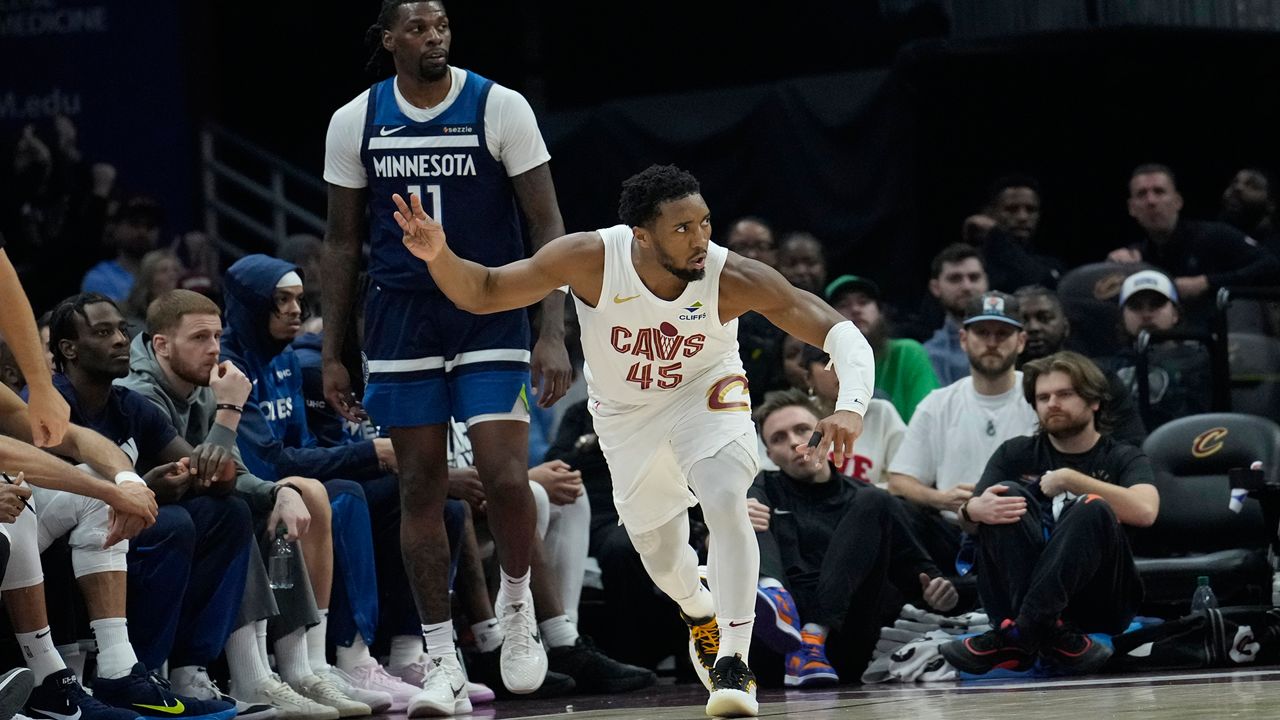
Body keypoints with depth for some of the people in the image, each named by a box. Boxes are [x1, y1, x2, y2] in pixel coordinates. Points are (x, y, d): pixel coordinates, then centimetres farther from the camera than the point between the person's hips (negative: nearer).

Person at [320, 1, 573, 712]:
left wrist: (553, 334, -14)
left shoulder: (499, 107, -7)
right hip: (402, 320, 2)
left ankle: (516, 602, 16)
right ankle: (443, 664, 9)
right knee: (420, 486, 2)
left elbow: (547, 227, -6)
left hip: (490, 314, -2)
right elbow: (342, 243, 9)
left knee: (506, 477, -13)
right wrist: (332, 354, 5)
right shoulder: (355, 121, 1)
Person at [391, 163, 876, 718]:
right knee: (660, 553, 13)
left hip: (706, 392, -2)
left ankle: (734, 662, -20)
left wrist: (850, 408, -48)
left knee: (726, 504, -28)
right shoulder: (590, 259, -32)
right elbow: (482, 293, -22)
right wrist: (439, 256, -43)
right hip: (626, 415, 2)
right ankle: (700, 614, 49)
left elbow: (840, 333, -30)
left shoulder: (732, 278, -33)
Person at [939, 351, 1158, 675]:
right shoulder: (1016, 454, 16)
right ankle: (1047, 633, -38)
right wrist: (975, 509, -24)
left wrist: (1069, 479, -13)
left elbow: (1145, 511, -14)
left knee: (1093, 509, -26)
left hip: (1101, 603, -2)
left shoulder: (1125, 459, 9)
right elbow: (970, 515, 0)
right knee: (1008, 497, -18)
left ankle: (1017, 633, -40)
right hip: (1023, 589, 2)